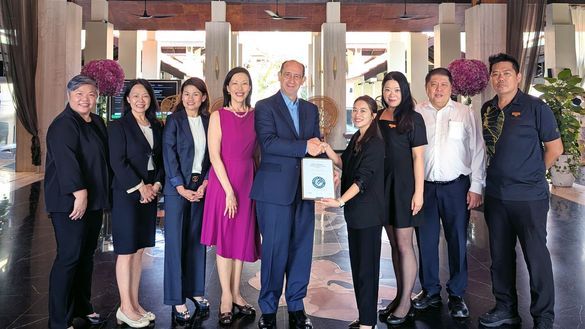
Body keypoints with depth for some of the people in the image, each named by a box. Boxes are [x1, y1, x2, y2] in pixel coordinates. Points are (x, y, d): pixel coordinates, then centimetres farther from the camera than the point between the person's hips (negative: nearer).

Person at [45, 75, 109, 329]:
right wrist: (79, 193, -27)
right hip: (70, 202, -8)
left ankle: (82, 307, 29)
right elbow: (66, 161, -23)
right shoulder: (63, 125, -13)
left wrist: (102, 195, 16)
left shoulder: (97, 123, 13)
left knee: (86, 255, 15)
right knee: (69, 257, -3)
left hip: (94, 201, 8)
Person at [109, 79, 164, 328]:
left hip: (149, 193, 5)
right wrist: (140, 186, -13)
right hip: (127, 194, -5)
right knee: (126, 251, 0)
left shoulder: (157, 127, 11)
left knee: (139, 250, 10)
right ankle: (125, 308, 10)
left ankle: (134, 303, 20)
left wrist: (156, 184, -4)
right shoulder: (119, 126, -5)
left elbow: (161, 159, 11)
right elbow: (117, 161, -11)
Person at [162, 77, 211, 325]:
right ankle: (177, 300, 8)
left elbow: (211, 155, 7)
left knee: (197, 240, 10)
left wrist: (205, 184, -5)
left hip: (201, 188, 4)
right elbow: (169, 155, -7)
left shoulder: (207, 121, 8)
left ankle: (195, 291, 23)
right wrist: (182, 188, -11)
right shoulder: (174, 120, -2)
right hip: (177, 188, -3)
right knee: (175, 242, 1)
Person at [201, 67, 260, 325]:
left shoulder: (255, 116, 6)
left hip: (247, 183, 4)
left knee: (243, 237, 9)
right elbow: (214, 156, -9)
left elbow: (256, 153, 9)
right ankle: (226, 297, 15)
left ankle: (236, 294, 22)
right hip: (223, 182, -3)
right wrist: (229, 190, -14)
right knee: (224, 239, 4)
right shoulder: (218, 116, -4)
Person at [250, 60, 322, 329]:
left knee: (302, 248, 8)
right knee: (274, 249, 1)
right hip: (275, 189, -5)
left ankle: (296, 306, 22)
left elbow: (315, 147, 14)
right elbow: (268, 142, -14)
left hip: (304, 188, 5)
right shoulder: (265, 107, 0)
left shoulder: (311, 110, 17)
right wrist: (304, 147, -19)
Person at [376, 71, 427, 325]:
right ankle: (400, 296, 22)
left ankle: (405, 302, 10)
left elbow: (418, 157, -8)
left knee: (404, 245, -1)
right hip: (383, 185, 5)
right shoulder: (377, 118, 9)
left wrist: (418, 192, -13)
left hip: (403, 185, -5)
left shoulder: (412, 118, -4)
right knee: (394, 244, 12)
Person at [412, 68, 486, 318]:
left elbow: (477, 151, 3)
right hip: (424, 185, 1)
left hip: (456, 186, -1)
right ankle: (430, 291, 25)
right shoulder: (415, 114, 4)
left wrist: (476, 187, -2)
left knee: (457, 241, 5)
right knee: (425, 240, 9)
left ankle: (457, 295, 21)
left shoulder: (465, 113, 3)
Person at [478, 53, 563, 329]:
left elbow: (554, 148, -2)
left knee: (536, 257, 2)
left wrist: (532, 174, 5)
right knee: (500, 255, 14)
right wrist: (503, 173, 9)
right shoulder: (487, 109, 8)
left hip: (529, 197, -5)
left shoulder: (535, 107, -7)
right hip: (495, 195, 6)